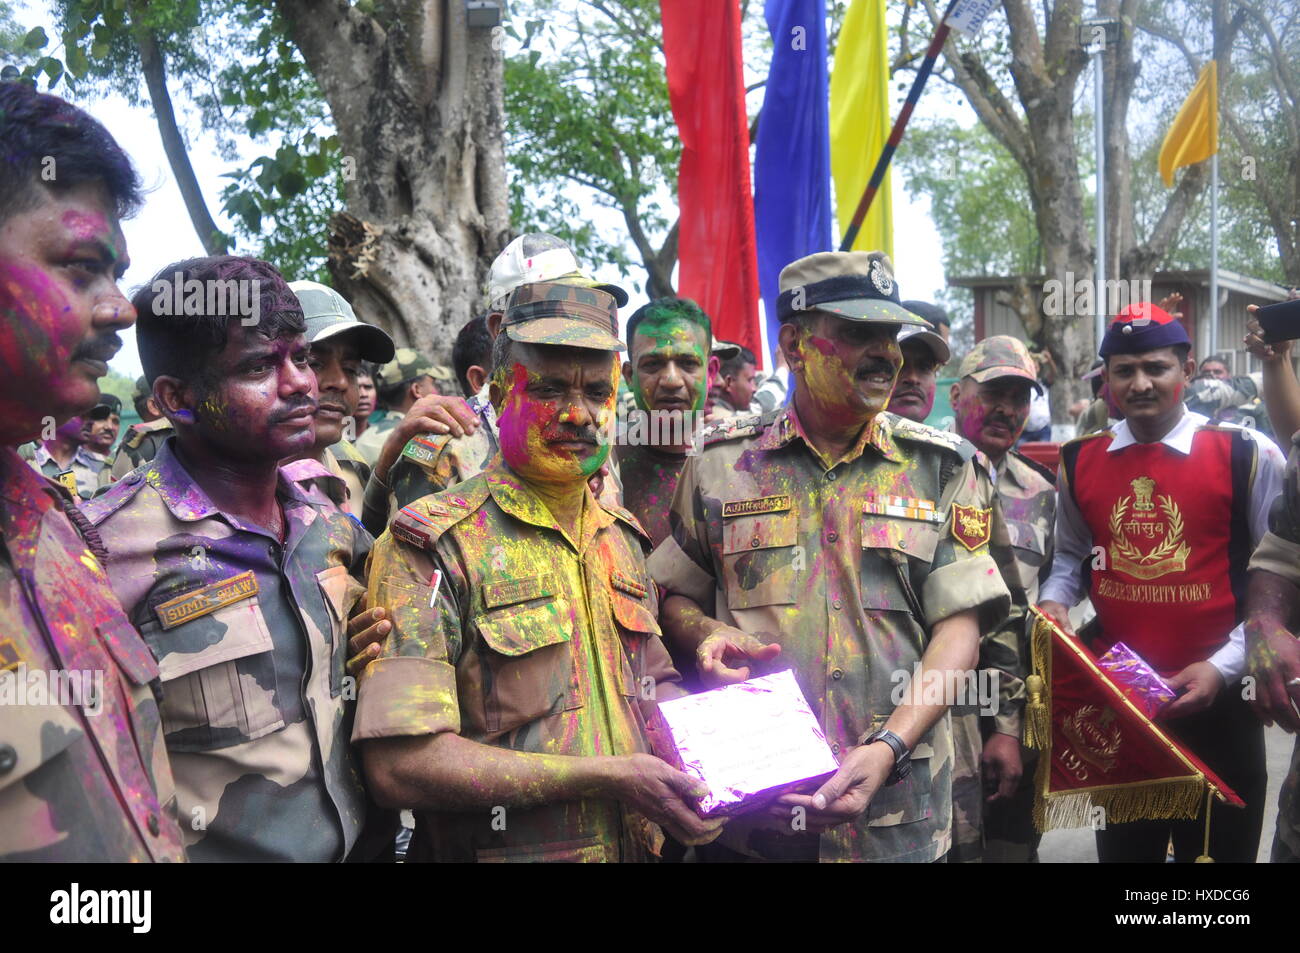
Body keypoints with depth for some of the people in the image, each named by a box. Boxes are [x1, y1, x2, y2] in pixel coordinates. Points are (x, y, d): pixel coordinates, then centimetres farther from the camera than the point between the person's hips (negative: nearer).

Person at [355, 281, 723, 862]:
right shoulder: (436, 544, -17)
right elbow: (399, 765, -25)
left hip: (634, 845, 7)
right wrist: (607, 777, -26)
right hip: (501, 848, -6)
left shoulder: (623, 539, 6)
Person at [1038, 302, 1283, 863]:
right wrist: (1054, 602, -4)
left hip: (1215, 700, -3)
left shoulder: (1246, 457, -9)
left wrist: (1223, 667, -15)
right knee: (1122, 848, 19)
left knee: (1217, 849, 14)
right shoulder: (1078, 462, 2)